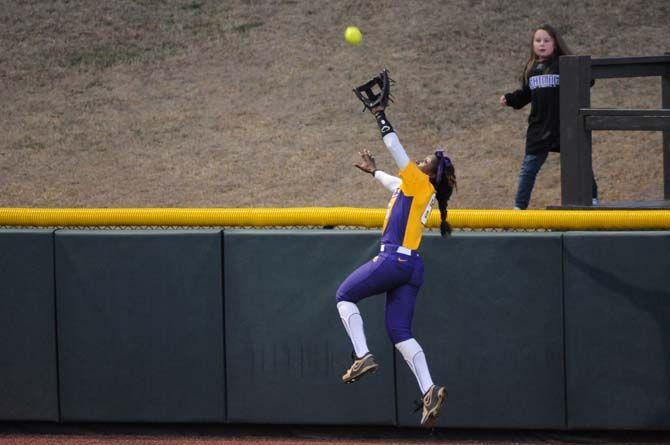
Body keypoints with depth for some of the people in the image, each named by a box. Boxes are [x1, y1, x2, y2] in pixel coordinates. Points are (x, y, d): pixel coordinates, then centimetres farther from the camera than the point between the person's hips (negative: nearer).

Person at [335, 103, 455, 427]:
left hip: (394, 259, -9)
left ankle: (362, 356, -5)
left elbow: (394, 147, -5)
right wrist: (374, 172, 55)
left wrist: (381, 118, 6)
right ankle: (429, 391, -9)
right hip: (411, 266, 9)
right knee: (400, 332, 5)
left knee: (345, 295, 7)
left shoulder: (419, 182, -5)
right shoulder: (416, 188, 19)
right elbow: (396, 184, 41)